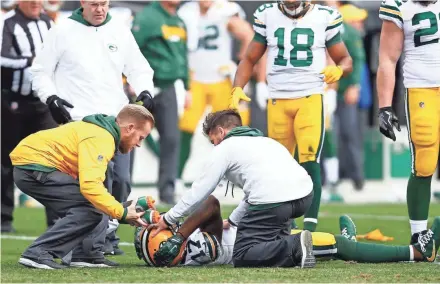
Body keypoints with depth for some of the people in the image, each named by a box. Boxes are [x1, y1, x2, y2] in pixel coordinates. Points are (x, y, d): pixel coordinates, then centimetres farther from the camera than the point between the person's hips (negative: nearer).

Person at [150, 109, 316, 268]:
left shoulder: (224, 148, 12)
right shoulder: (264, 141, 34)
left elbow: (199, 190, 13)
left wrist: (168, 219, 23)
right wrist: (233, 220, 51)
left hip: (272, 201, -7)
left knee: (241, 257, 3)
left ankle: (294, 248, -21)